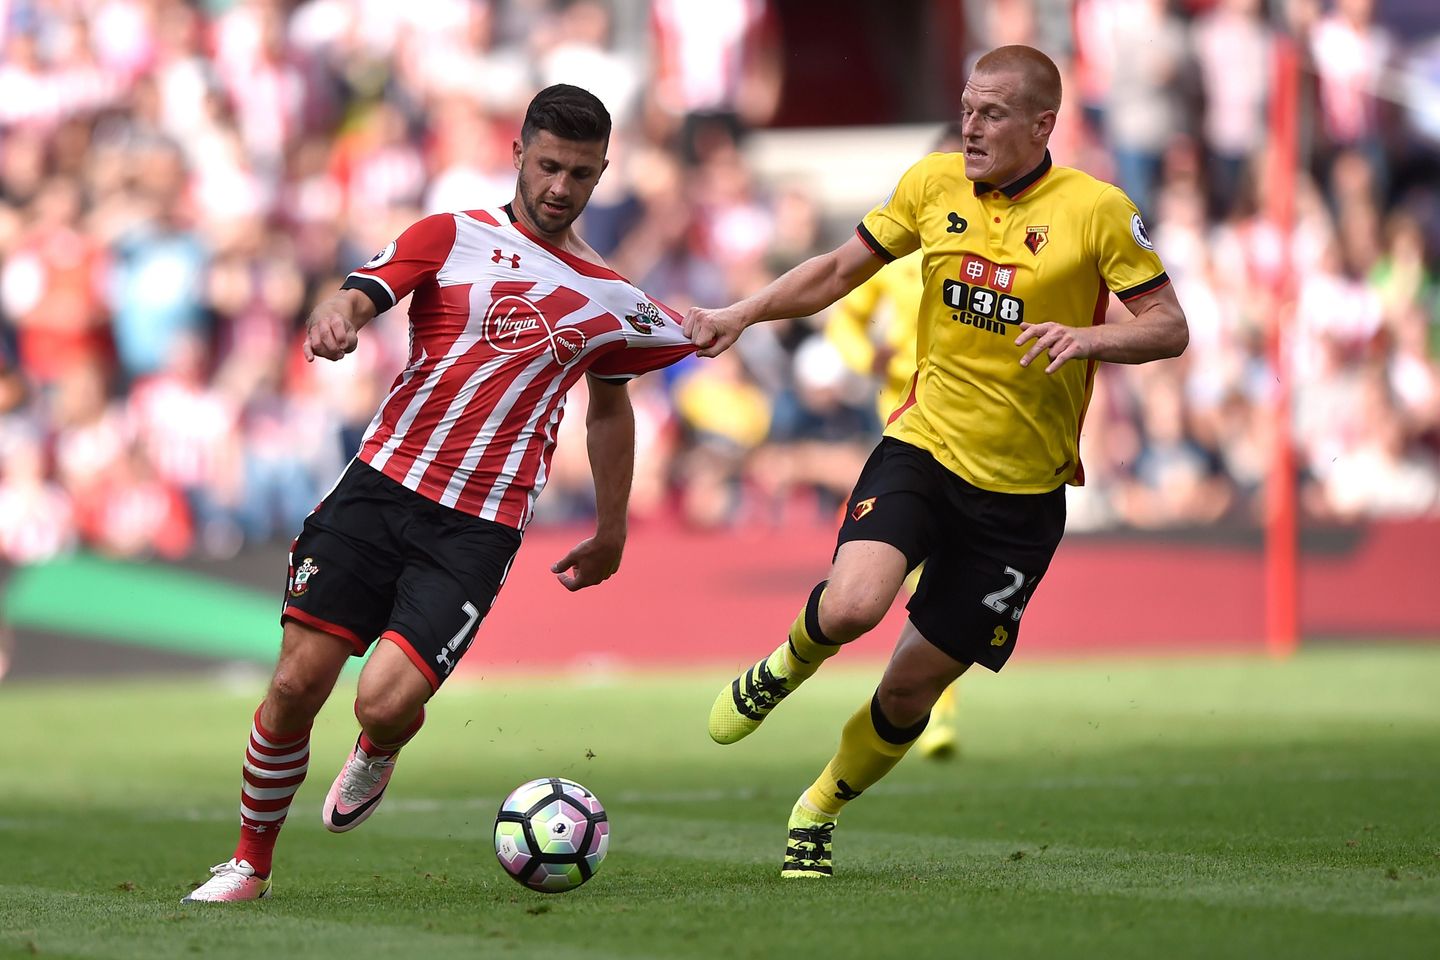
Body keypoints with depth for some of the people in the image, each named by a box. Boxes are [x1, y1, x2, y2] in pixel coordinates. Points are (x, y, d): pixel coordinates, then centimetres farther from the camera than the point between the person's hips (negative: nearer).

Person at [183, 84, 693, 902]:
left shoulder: (610, 303, 12)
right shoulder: (452, 238, 5)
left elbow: (610, 405, 28)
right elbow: (365, 293, -10)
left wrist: (611, 535, 33)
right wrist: (338, 315, -35)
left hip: (479, 530, 0)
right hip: (380, 487, 0)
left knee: (384, 704, -17)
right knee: (297, 686, -7)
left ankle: (380, 754, 22)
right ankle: (250, 865, 15)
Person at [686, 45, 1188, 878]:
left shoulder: (1096, 210, -8)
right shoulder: (934, 185, 1)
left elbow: (1171, 329, -5)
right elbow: (838, 272, 12)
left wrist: (1088, 338, -24)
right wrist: (741, 315, -1)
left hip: (1021, 493, -1)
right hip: (924, 444, 1)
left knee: (913, 685, 4)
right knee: (852, 607, -27)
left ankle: (821, 810, 32)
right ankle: (787, 667, 9)